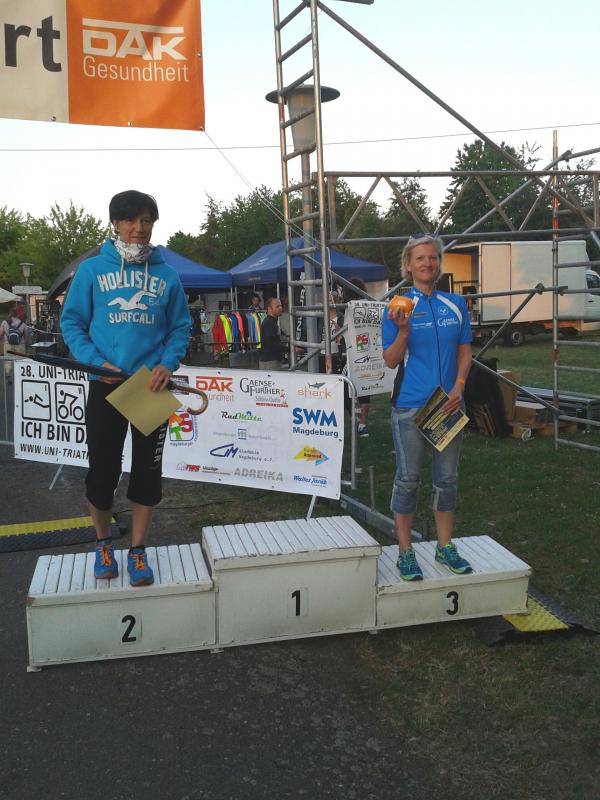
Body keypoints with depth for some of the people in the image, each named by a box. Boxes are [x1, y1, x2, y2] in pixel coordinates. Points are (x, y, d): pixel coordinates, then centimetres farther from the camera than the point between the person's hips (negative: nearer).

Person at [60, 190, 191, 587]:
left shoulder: (167, 274, 5)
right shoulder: (92, 269, 0)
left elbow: (180, 327, 8)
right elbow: (72, 322, 1)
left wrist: (168, 363, -10)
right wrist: (96, 362, -13)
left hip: (152, 387, 1)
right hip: (106, 385, -1)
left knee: (148, 472, 6)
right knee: (103, 471, 5)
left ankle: (138, 551, 20)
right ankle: (104, 543, 29)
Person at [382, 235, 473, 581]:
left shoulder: (456, 304, 6)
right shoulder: (398, 307, -4)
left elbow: (465, 350, 10)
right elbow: (390, 361, -5)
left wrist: (458, 387, -5)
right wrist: (403, 331, -22)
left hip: (449, 404, 4)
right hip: (410, 406, -3)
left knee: (447, 478, 12)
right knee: (408, 480, 4)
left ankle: (445, 546, 27)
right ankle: (405, 552, 16)